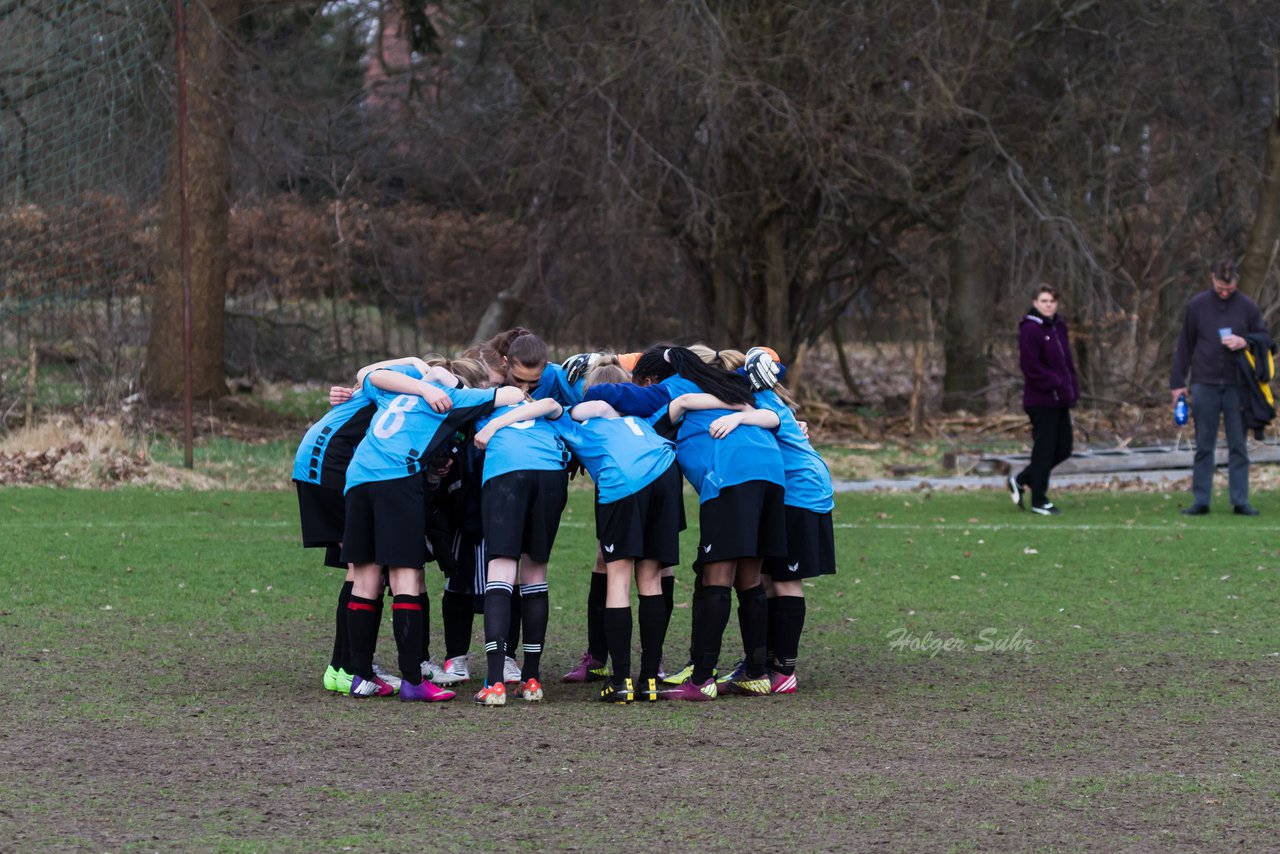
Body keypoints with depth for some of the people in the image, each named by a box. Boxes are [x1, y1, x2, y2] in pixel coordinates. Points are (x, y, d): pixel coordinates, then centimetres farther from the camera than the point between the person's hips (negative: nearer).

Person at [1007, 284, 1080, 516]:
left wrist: (1072, 388, 7)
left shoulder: (1059, 327, 14)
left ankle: (1021, 480, 26)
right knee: (1044, 449, -2)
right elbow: (1031, 366, -18)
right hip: (1041, 400, -9)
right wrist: (1056, 385, -18)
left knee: (1063, 449, 11)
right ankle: (1039, 500, 9)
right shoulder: (1030, 330, -12)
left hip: (1060, 400, 9)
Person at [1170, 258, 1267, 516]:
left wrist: (1245, 343, -13)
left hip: (1237, 386, 0)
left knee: (1238, 446, 2)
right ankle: (1200, 500, 6)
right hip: (1204, 385, 0)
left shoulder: (1248, 307, 3)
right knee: (1204, 446, 3)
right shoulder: (1197, 305, 3)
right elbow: (1184, 346, 7)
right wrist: (1177, 383, 3)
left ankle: (1240, 501, 6)